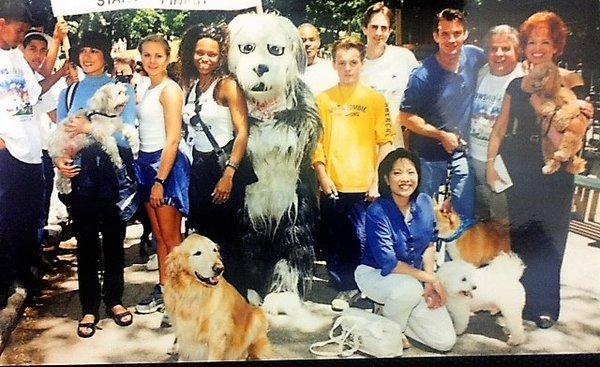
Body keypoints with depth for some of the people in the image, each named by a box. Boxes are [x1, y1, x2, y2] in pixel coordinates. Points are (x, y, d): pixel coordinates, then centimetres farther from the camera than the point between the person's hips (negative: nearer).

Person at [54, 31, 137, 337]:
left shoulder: (122, 89, 4)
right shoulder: (69, 92, 14)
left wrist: (91, 127, -17)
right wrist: (59, 159, -9)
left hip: (114, 170, -2)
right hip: (80, 173, 2)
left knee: (114, 238, 7)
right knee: (85, 240, 6)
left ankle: (114, 299, 24)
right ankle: (89, 307, 18)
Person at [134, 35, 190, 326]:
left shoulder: (170, 90, -10)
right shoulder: (149, 90, 16)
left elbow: (173, 139, -16)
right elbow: (147, 132, 15)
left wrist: (160, 180, -18)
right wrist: (150, 175, 8)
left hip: (166, 164, -8)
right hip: (147, 163, 8)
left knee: (172, 238, -2)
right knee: (159, 235, 14)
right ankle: (162, 291, 24)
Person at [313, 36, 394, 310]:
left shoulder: (375, 99, 2)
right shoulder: (323, 99, 6)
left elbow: (385, 143, -1)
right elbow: (315, 141, 6)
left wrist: (377, 181, -8)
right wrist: (323, 176, -3)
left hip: (365, 187, -2)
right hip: (333, 187, 2)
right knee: (334, 242, 8)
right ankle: (346, 288, 26)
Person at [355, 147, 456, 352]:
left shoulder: (424, 203, -6)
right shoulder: (377, 212, -24)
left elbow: (430, 245, 3)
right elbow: (388, 264, -25)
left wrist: (430, 283, -11)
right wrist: (430, 278, -21)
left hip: (416, 277, 5)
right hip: (375, 274, -5)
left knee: (446, 341, -4)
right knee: (410, 288, -40)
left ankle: (395, 314, 18)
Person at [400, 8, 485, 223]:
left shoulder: (475, 57, -8)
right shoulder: (423, 75, -19)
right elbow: (406, 117, -15)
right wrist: (442, 135, -15)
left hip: (463, 149, 3)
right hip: (429, 154, -3)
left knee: (466, 216, 8)